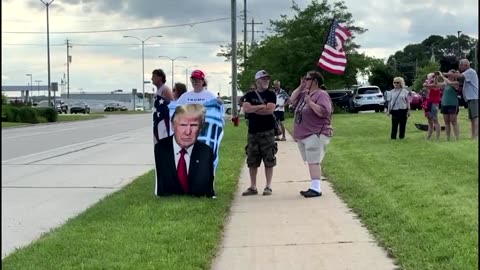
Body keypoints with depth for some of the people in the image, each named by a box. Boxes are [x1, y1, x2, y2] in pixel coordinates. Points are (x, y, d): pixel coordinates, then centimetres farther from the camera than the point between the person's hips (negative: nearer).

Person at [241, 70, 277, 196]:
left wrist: (253, 109, -4)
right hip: (253, 132, 3)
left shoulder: (271, 94, 2)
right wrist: (261, 106, -10)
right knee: (252, 161, 5)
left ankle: (268, 186, 5)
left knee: (269, 160, -2)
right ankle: (253, 187, 12)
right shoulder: (249, 95, 9)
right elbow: (245, 109, -7)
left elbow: (270, 110, -13)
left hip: (267, 131, -3)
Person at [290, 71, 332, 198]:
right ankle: (314, 187, 14)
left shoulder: (321, 94, -10)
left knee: (314, 162, -15)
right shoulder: (305, 93, 17)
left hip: (316, 135, -9)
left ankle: (316, 189, -17)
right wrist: (301, 87, 10)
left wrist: (310, 103, -24)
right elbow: (292, 100, 18)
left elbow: (324, 112, -21)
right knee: (311, 162, 10)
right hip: (303, 135, 9)